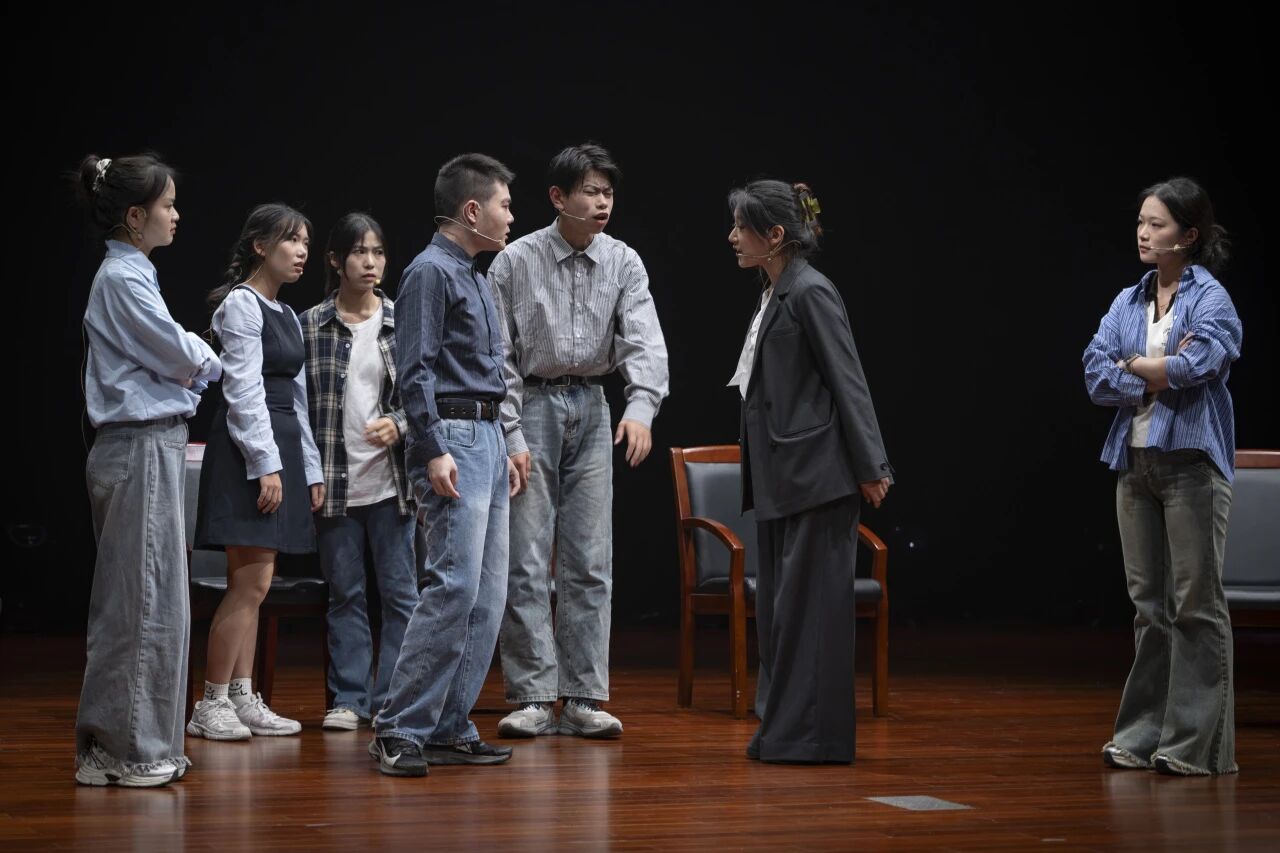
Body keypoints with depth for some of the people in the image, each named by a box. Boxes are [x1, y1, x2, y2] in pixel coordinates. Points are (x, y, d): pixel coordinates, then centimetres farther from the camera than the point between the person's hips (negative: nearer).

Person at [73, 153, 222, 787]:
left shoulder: (128, 273, 16)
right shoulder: (124, 279, -14)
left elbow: (170, 364, 21)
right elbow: (184, 358, -13)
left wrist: (190, 369, 2)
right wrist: (209, 361, 7)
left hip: (145, 452, 10)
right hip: (142, 452, -10)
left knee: (127, 602, 12)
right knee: (144, 599, -5)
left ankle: (107, 747, 17)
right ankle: (131, 750, -1)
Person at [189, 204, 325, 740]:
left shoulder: (287, 315, 19)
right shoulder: (241, 304, -8)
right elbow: (244, 389, -15)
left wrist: (311, 469, 16)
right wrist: (266, 464, -19)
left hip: (281, 447, 9)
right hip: (247, 451, -9)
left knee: (252, 584, 8)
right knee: (253, 581, -11)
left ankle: (243, 700, 10)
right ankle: (212, 704, -6)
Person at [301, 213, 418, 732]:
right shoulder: (310, 326, 1)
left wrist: (399, 425, -12)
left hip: (391, 481, 0)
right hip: (335, 483, 0)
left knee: (401, 591, 1)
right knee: (345, 593, 7)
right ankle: (349, 698, 15)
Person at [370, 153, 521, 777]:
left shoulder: (475, 279, 20)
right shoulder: (430, 272, -9)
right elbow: (415, 370, -16)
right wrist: (434, 451, -22)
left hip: (487, 440, 10)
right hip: (450, 437, -10)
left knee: (488, 596, 6)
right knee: (455, 585, -16)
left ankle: (448, 728, 9)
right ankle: (400, 729, -12)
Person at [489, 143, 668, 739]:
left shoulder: (623, 263, 0)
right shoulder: (515, 262, -7)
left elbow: (644, 342, -12)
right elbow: (498, 358, -5)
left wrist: (642, 406, -29)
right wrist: (511, 436, -12)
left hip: (590, 409, 3)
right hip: (529, 406, -3)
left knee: (589, 563, 3)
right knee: (526, 562, -4)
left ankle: (582, 699, 7)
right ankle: (532, 697, 1)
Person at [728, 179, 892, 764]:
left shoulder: (811, 293, -12)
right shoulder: (773, 295, 15)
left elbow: (847, 382, -15)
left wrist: (870, 468, -16)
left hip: (815, 474, -10)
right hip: (780, 475, 10)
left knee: (807, 603, -5)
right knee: (777, 603, 13)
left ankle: (813, 734, 0)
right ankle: (782, 727, 20)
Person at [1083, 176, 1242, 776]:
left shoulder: (1211, 299, -4)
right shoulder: (1128, 303, 13)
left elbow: (1197, 366, -20)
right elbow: (1095, 373, 2)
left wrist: (1132, 364, -5)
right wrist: (1158, 378, -12)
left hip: (1191, 459, -6)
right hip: (1135, 460, 6)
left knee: (1196, 603, -3)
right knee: (1149, 604, 9)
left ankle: (1197, 742, 0)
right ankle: (1144, 734, 14)